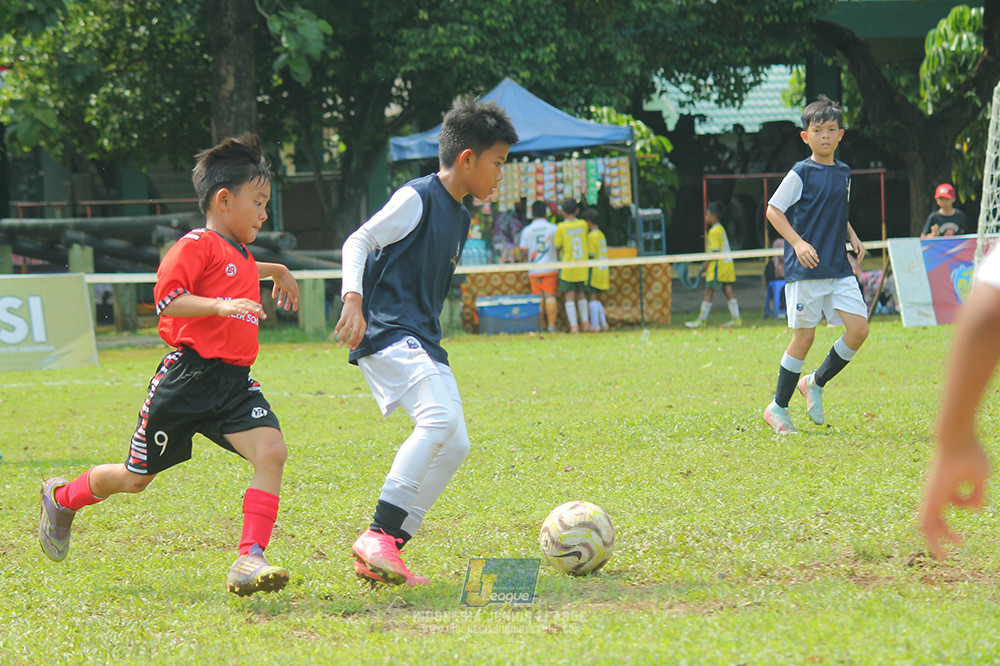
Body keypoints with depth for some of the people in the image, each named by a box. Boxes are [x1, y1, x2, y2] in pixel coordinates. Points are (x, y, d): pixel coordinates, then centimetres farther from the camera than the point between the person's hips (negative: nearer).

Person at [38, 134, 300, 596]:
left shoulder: (240, 255, 18)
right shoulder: (197, 245, -11)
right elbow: (166, 297, -24)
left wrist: (276, 271, 46)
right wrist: (221, 306, -33)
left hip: (234, 384, 7)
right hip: (188, 379, -7)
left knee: (271, 452, -20)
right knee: (135, 479, 8)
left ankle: (250, 558, -24)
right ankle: (62, 499, 38)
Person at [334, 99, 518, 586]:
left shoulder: (459, 217, 21)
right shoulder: (416, 198, -6)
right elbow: (359, 240, -10)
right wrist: (354, 299, -24)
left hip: (423, 343, 10)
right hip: (387, 331, -10)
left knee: (455, 446, 0)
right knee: (440, 418, -27)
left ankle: (386, 551, 1)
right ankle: (377, 536, -27)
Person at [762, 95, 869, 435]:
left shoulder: (844, 173, 12)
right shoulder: (801, 173, -7)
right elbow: (773, 210, -7)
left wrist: (852, 237, 10)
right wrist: (798, 242, -19)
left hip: (839, 268, 6)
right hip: (805, 269, -6)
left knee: (859, 328, -5)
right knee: (804, 336, -3)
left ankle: (816, 383, 16)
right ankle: (777, 408, 12)